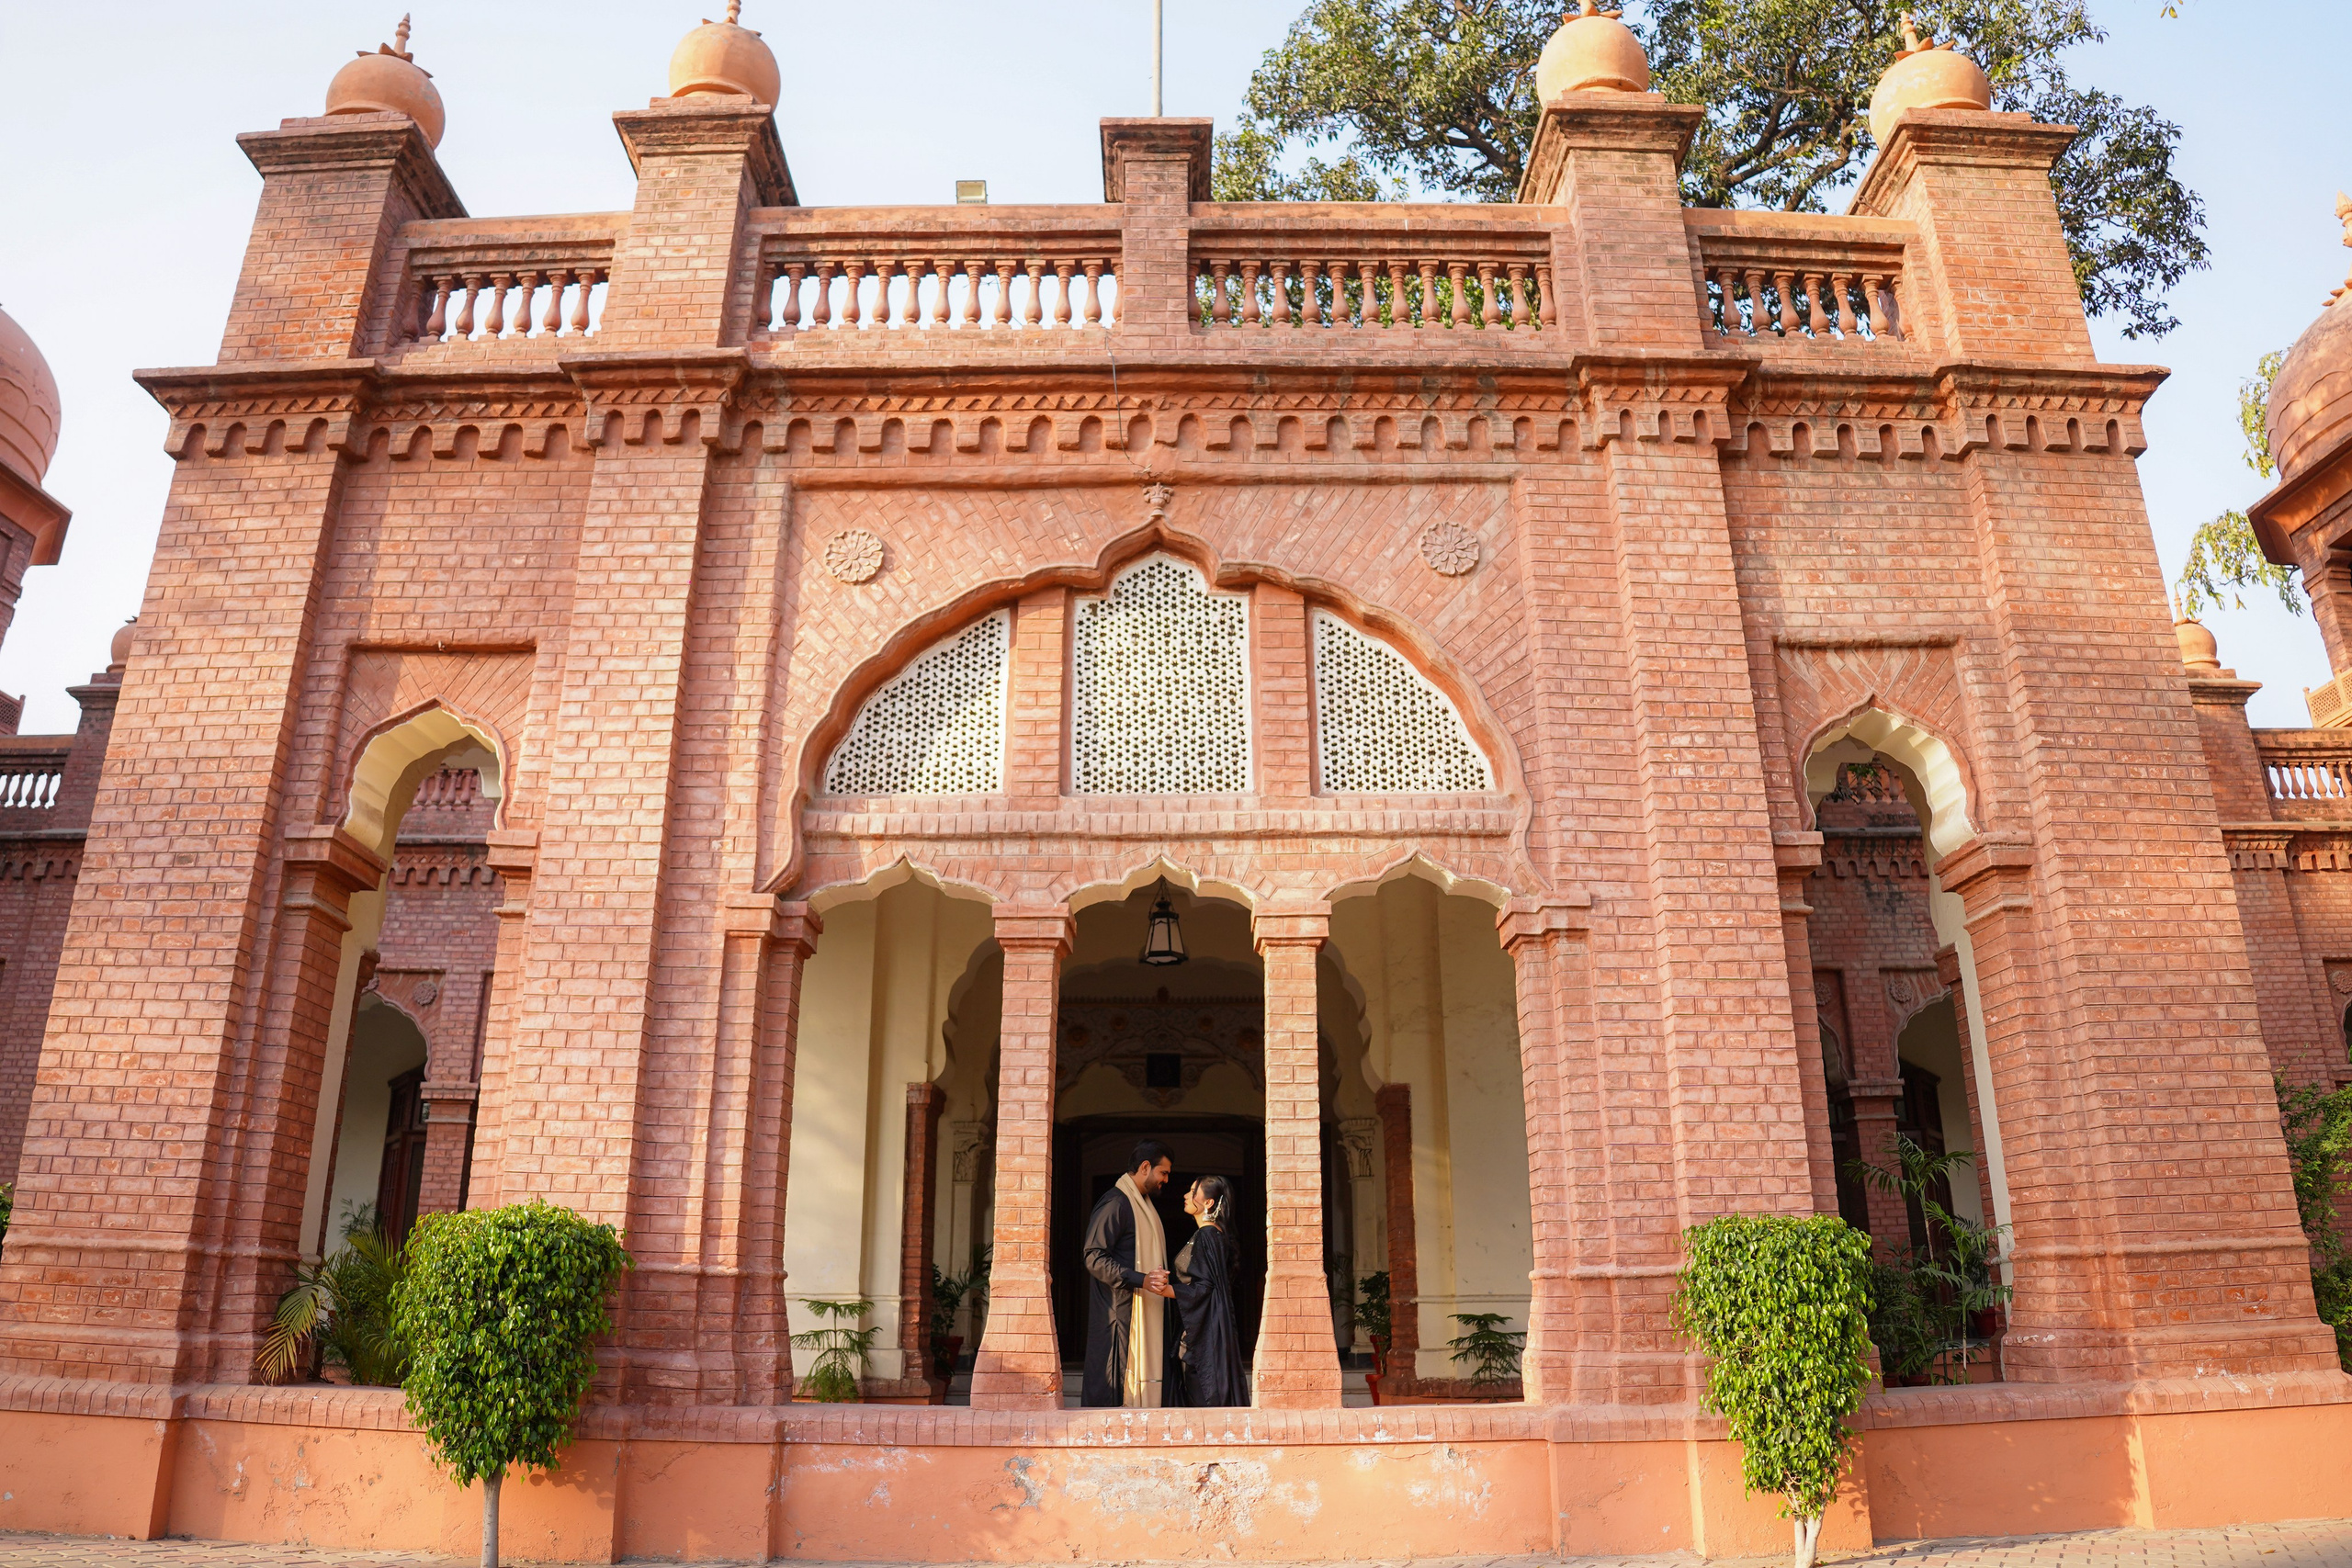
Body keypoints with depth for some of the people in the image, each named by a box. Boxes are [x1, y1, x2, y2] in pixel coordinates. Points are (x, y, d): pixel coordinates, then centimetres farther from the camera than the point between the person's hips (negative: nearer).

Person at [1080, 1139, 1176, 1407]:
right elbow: (1094, 1257, -19)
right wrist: (1141, 1280, -25)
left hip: (1146, 1313, 9)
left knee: (1143, 1380, 6)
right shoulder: (1115, 1203, -12)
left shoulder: (1144, 1204, 19)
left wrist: (1164, 1286, 13)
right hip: (1121, 1312, -9)